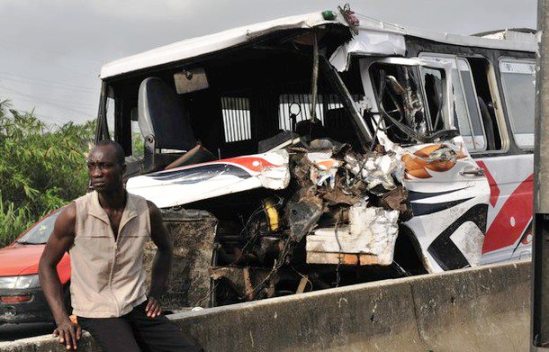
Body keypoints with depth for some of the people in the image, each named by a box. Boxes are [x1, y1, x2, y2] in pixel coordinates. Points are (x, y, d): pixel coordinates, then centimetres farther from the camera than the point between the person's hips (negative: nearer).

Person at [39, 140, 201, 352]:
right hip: (96, 313, -3)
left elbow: (164, 249, 19)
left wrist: (155, 293, 9)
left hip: (138, 307, 4)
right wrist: (62, 319, -8)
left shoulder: (147, 211, -2)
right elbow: (47, 264, 0)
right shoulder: (75, 215, -11)